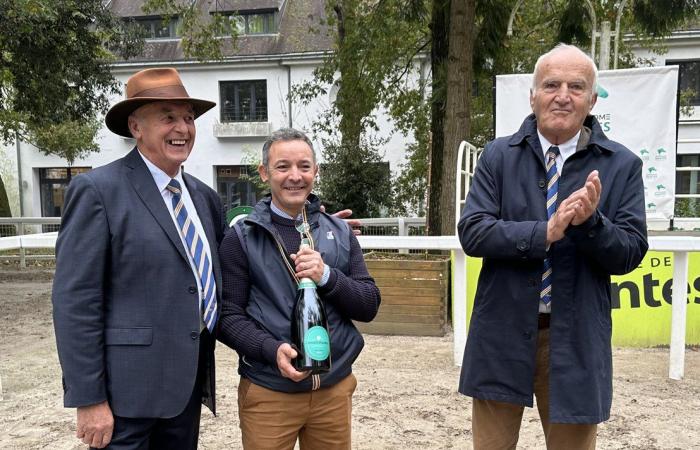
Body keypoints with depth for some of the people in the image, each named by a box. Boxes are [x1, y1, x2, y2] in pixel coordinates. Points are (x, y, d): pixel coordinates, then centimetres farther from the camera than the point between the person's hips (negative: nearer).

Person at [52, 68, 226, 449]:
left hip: (189, 384, 6)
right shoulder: (98, 189, -11)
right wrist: (89, 400, -15)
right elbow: (74, 301, -14)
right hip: (128, 389, -6)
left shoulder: (204, 196, 9)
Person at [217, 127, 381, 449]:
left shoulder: (339, 232, 4)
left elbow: (369, 307, 2)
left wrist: (327, 276, -15)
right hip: (267, 392, -3)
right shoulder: (241, 238, -4)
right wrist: (273, 349, -21)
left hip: (335, 388, 3)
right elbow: (227, 316, -5)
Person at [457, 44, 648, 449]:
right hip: (502, 336, 0)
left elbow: (630, 254, -4)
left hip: (576, 340, 0)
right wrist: (546, 232, -23)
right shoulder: (499, 156, 0)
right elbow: (472, 233, -10)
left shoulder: (622, 166, 0)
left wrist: (589, 222, -24)